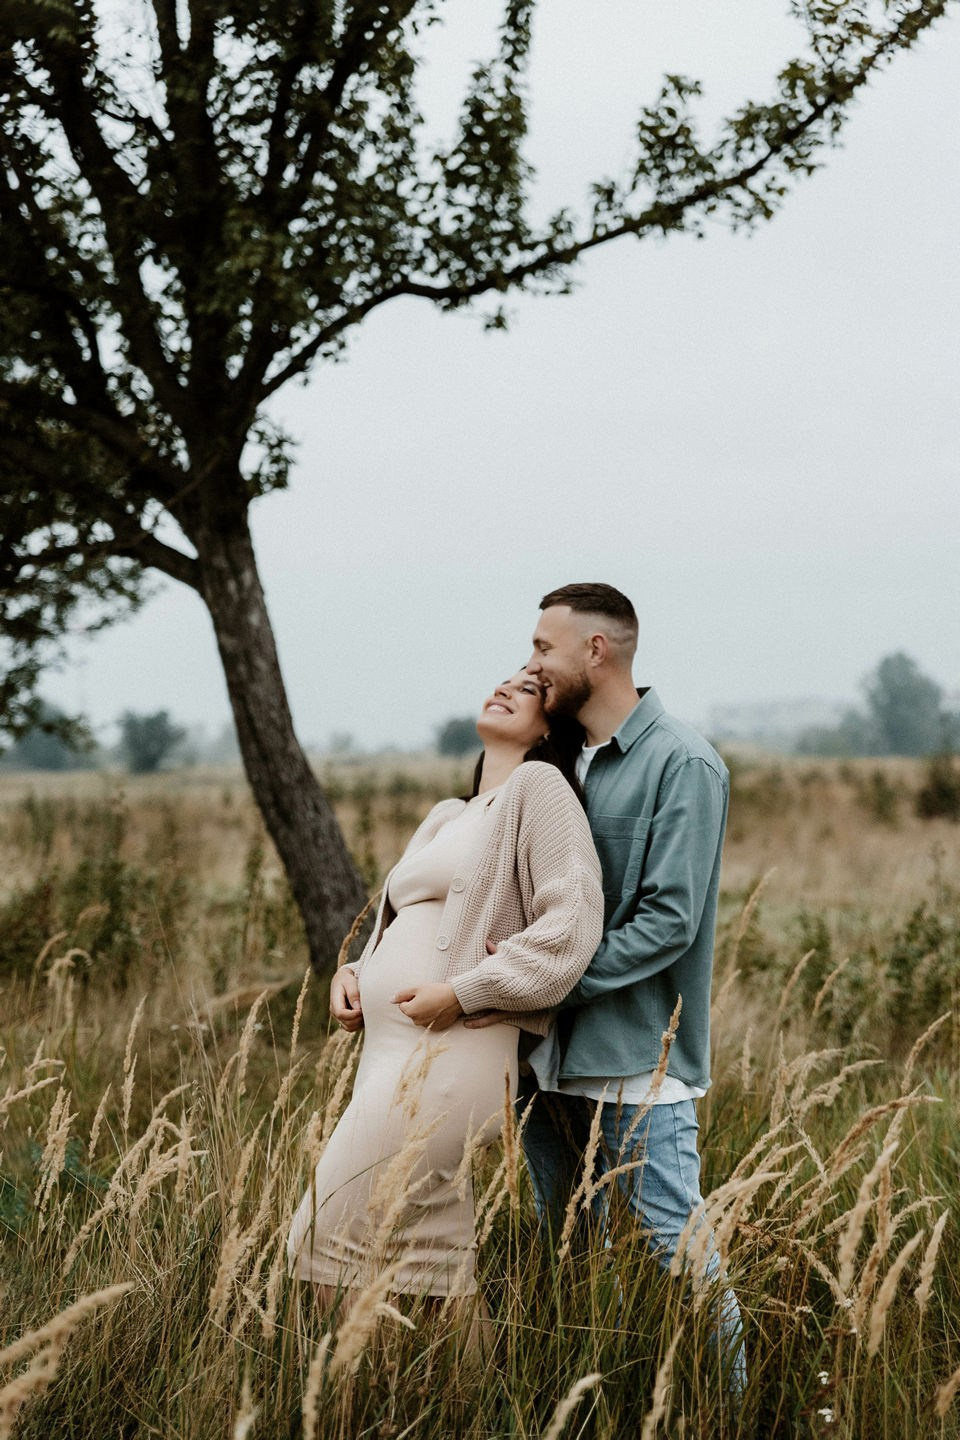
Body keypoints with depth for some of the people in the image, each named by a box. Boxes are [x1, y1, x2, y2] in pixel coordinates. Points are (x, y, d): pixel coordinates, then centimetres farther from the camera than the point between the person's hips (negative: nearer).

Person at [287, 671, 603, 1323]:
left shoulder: (539, 786, -3)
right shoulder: (447, 817, 23)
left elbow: (572, 926, -13)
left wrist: (461, 993, -17)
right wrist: (352, 974, 8)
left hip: (451, 1050, -8)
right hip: (389, 1052, 8)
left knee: (325, 1238, -9)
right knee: (441, 1263, 8)